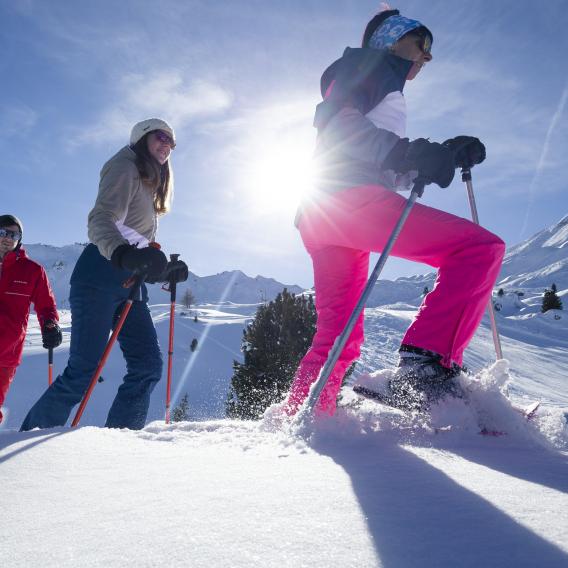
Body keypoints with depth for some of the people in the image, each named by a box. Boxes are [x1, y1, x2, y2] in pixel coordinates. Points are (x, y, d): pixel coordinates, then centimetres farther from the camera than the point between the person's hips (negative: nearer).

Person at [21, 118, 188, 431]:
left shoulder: (148, 186, 27)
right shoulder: (125, 168, 1)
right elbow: (101, 220, -17)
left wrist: (167, 271, 10)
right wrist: (124, 254, -37)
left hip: (130, 284, 9)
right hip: (101, 276, -8)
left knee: (148, 364, -7)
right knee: (83, 370, -11)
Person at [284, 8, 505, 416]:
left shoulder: (386, 92, 38)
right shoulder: (368, 63, 12)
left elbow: (392, 175, 31)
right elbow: (338, 124, -8)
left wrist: (446, 155, 19)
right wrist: (408, 151, -17)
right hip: (350, 197, -10)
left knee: (339, 337, 11)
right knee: (481, 247, -16)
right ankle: (426, 366, -28)